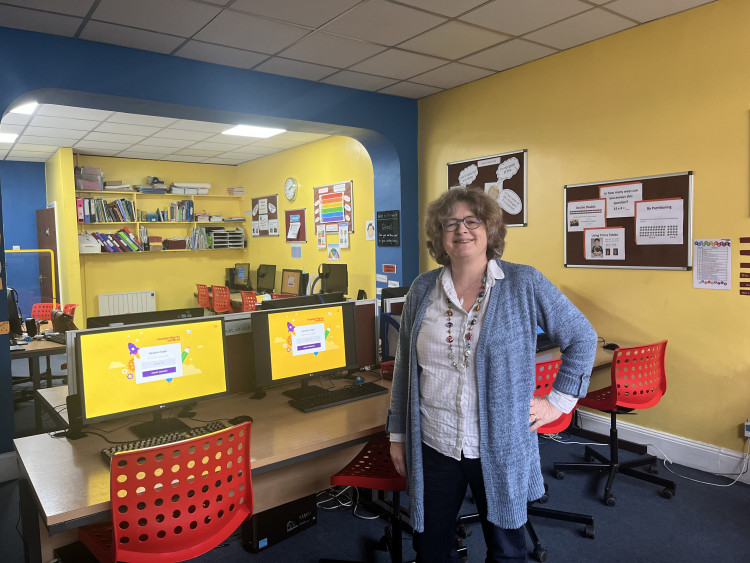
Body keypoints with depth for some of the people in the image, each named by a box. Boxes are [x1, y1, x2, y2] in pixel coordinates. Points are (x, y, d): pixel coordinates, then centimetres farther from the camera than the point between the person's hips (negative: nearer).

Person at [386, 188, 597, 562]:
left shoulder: (524, 285, -7)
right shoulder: (422, 290, 1)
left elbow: (581, 338, 2)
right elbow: (405, 368, 7)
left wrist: (559, 401, -2)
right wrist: (398, 434, 9)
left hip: (500, 449, -2)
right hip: (433, 447, 3)